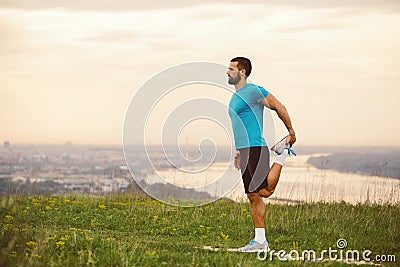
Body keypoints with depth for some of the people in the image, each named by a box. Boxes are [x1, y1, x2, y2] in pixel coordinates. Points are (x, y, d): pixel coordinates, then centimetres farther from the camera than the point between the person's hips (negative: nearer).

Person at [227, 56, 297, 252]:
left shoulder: (253, 91, -9)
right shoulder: (235, 96, 19)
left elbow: (279, 108, -9)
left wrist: (291, 132, -7)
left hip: (256, 149, -9)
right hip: (245, 151, 9)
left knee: (264, 191, -14)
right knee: (253, 196, 6)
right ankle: (260, 241, 8)